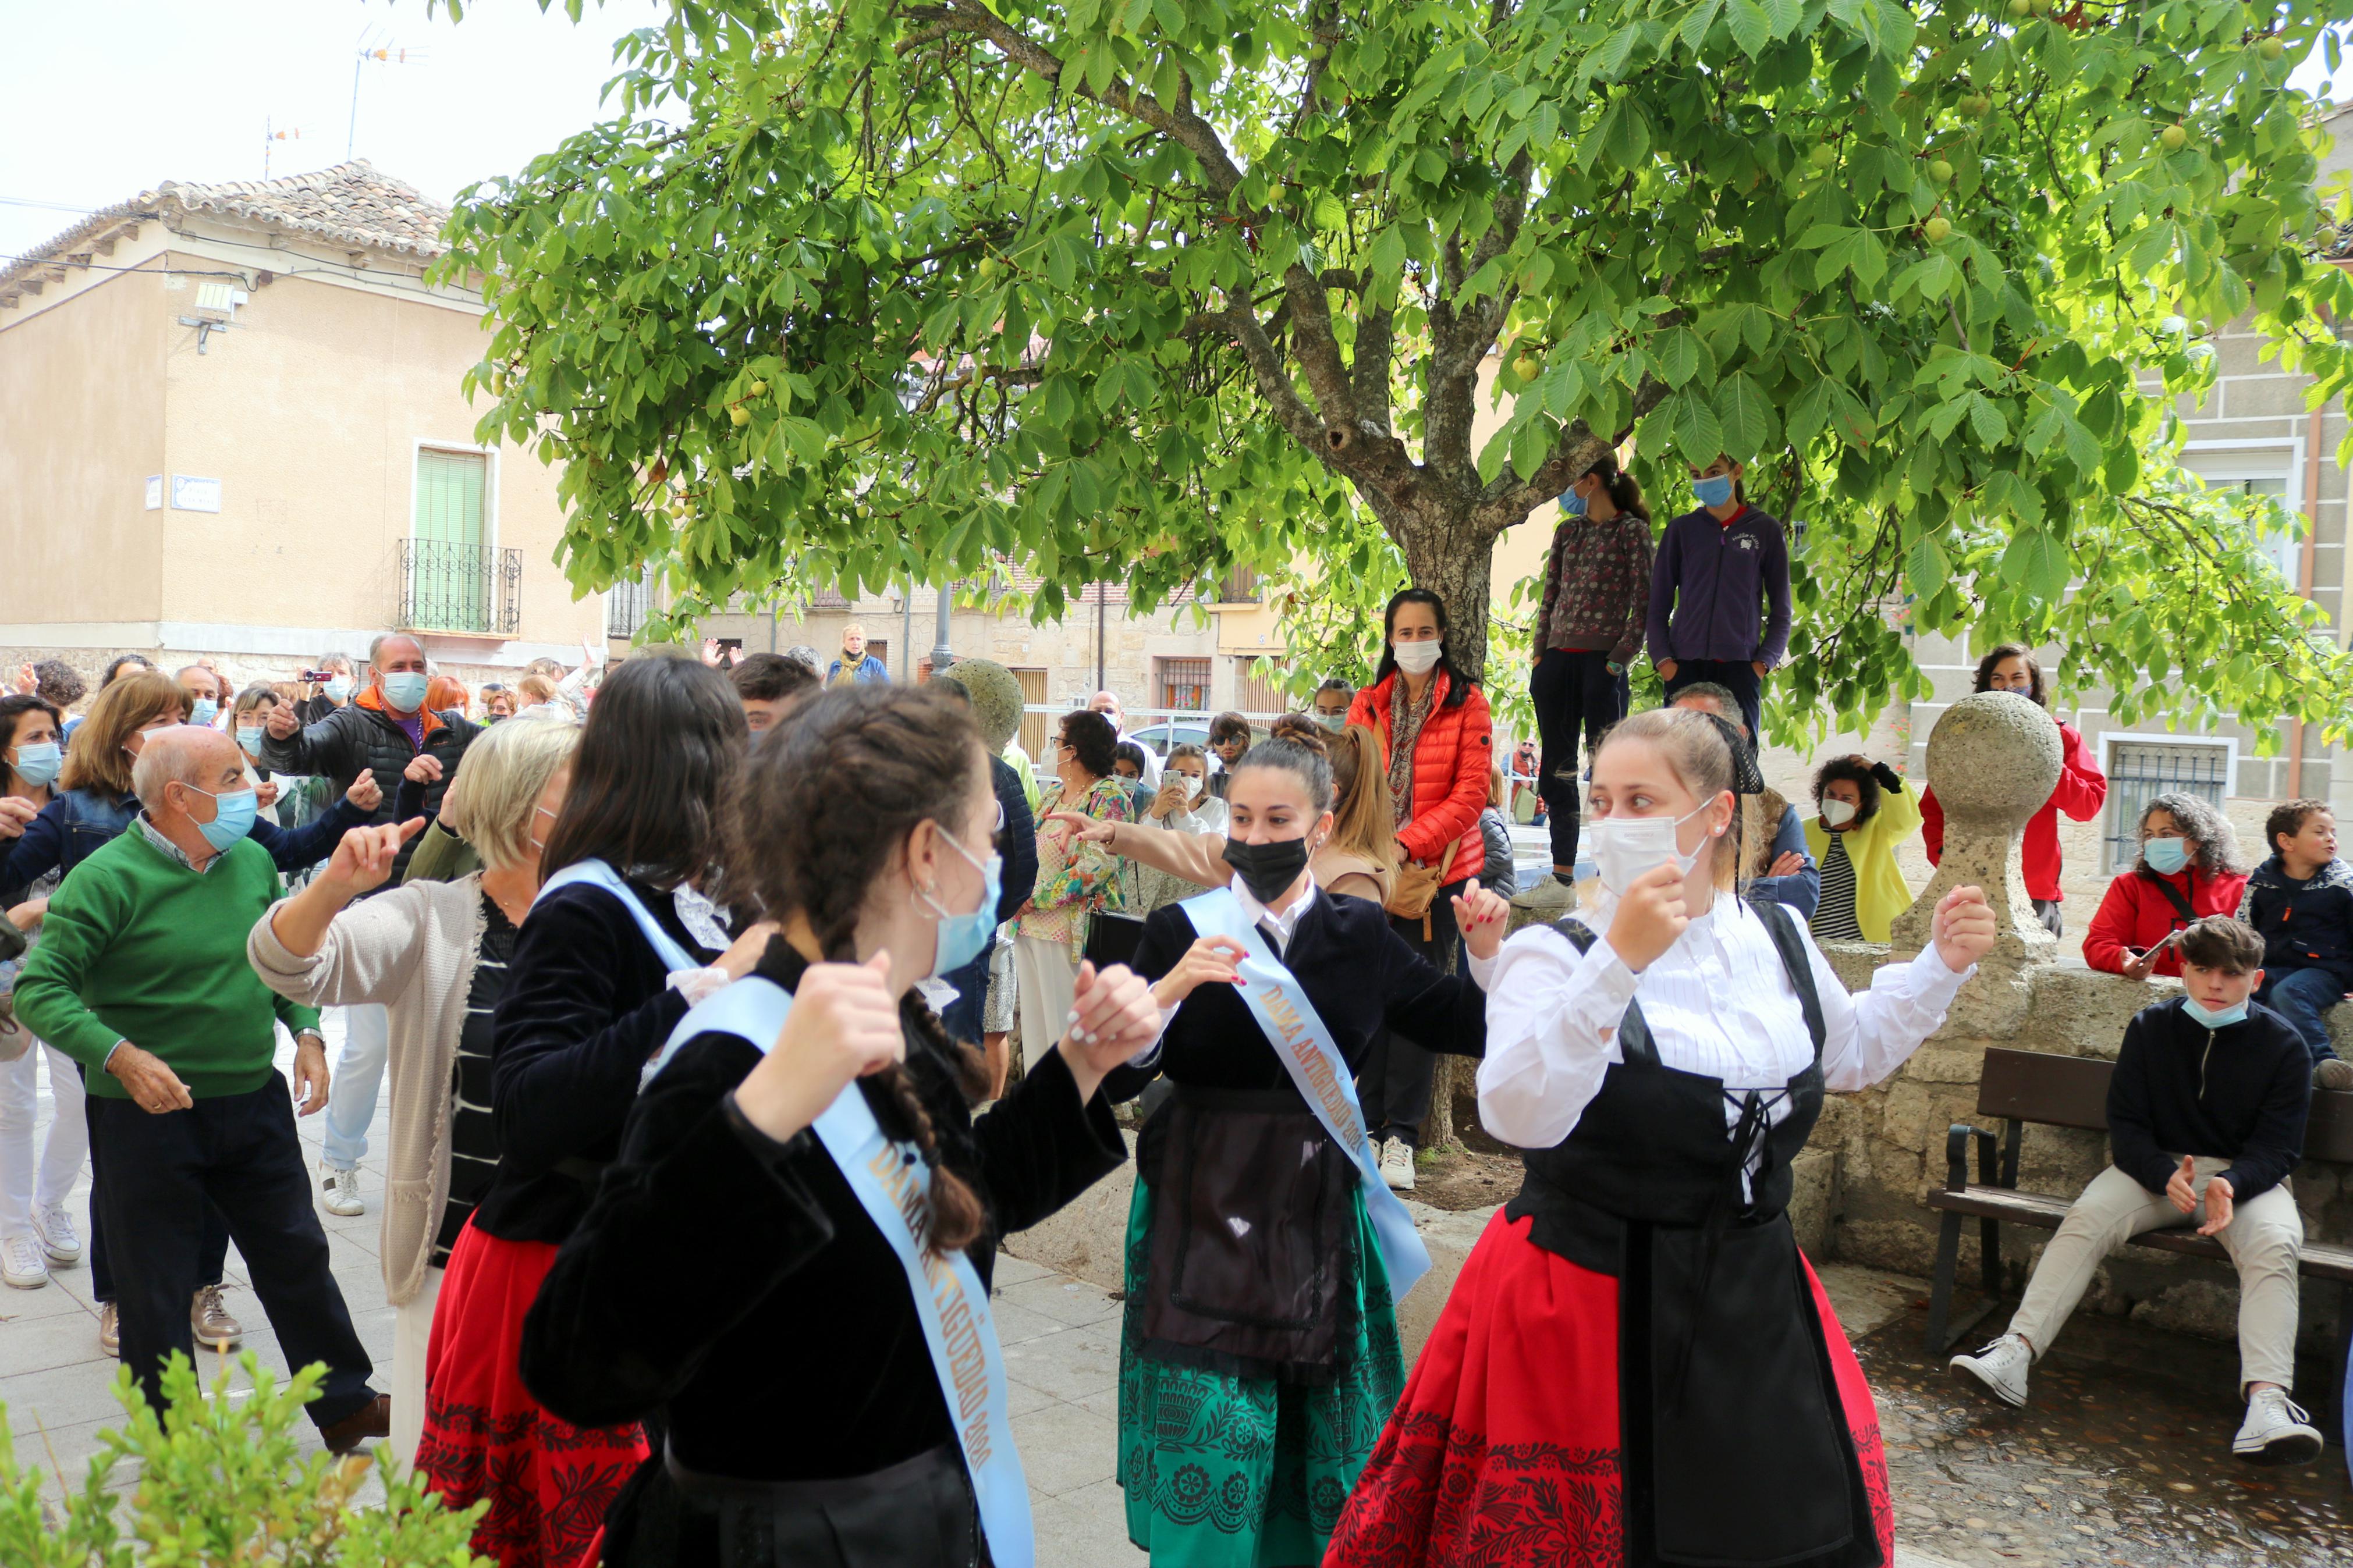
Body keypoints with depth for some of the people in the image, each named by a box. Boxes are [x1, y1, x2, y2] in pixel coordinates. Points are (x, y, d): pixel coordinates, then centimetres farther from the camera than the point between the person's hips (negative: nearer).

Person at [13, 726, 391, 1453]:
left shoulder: (253, 862, 3)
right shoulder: (107, 878, -16)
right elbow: (38, 990, -18)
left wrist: (306, 1032, 1)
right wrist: (121, 1056, -29)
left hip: (254, 1102, 5)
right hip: (148, 1114, -5)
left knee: (297, 1257, 15)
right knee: (155, 1291, 9)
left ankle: (345, 1406, 30)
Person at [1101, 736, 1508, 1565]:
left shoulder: (1362, 935, 4)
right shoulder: (1181, 930, -4)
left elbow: (1471, 1030, 8)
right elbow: (1116, 1078, -11)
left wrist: (1489, 952, -8)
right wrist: (1173, 989, -25)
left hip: (1319, 1209, 3)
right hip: (1206, 1212, -2)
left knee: (1325, 1434, 13)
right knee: (1212, 1438, 1)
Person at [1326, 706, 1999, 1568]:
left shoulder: (1778, 938, 4)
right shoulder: (1556, 953, -14)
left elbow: (1851, 1052, 22)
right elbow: (1517, 1115, -31)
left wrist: (1941, 966, 10)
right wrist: (1617, 964, -37)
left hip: (1754, 1302, 5)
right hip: (1591, 1302, -5)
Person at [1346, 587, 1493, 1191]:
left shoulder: (1467, 703, -3)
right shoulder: (1367, 704, 8)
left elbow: (1472, 790, -9)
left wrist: (1409, 843, -19)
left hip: (1439, 869, -3)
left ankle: (1401, 1132, 9)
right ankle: (1371, 1121, 17)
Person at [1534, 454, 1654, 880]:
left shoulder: (1632, 530, -2)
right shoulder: (1567, 530, 15)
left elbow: (1643, 599, -6)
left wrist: (1621, 658, -12)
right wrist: (1540, 653, 8)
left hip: (1602, 658, -6)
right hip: (1559, 657, 6)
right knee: (1556, 765, 6)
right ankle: (1562, 869, 13)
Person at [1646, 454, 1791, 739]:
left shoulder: (1765, 530, 7)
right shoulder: (1681, 529, 9)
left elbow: (1781, 609, 9)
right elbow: (1658, 604, 11)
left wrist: (1763, 662, -3)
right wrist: (1662, 658, -2)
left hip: (1740, 667, -1)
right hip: (1685, 666, 1)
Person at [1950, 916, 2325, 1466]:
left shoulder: (2282, 1044, -2)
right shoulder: (2151, 1027, 2)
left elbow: (2278, 1147, -5)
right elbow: (2126, 1123, -1)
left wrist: (2232, 1186, -28)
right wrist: (2166, 1175, -22)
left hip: (2248, 1176, -1)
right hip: (2159, 1168, 1)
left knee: (2275, 1244, -33)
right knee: (2085, 1218, -26)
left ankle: (2267, 1400, -44)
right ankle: (2015, 1355, -35)